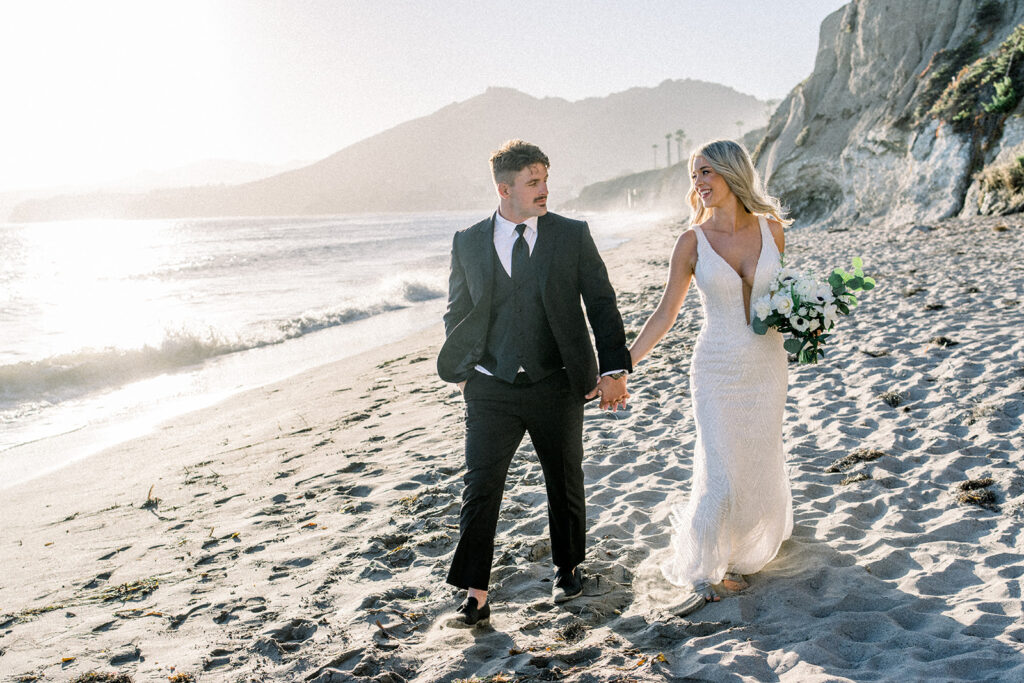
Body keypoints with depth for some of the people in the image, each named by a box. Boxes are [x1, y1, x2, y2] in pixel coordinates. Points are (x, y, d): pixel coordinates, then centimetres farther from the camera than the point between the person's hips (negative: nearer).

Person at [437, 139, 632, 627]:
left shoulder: (572, 236, -1)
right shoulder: (468, 243, 2)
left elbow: (601, 303, 0)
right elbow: (457, 312, 12)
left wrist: (613, 369, -6)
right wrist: (461, 371, 8)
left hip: (557, 386, 0)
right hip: (491, 390, 0)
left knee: (565, 484, 15)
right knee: (480, 489, -2)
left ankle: (568, 568, 37)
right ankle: (475, 596, 7)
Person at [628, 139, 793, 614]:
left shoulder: (771, 228, -1)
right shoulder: (692, 242, -7)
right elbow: (665, 315, -5)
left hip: (767, 366, 3)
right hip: (717, 372, -3)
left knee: (760, 465, 14)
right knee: (719, 474, -7)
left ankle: (745, 549, 40)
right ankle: (702, 576, 9)